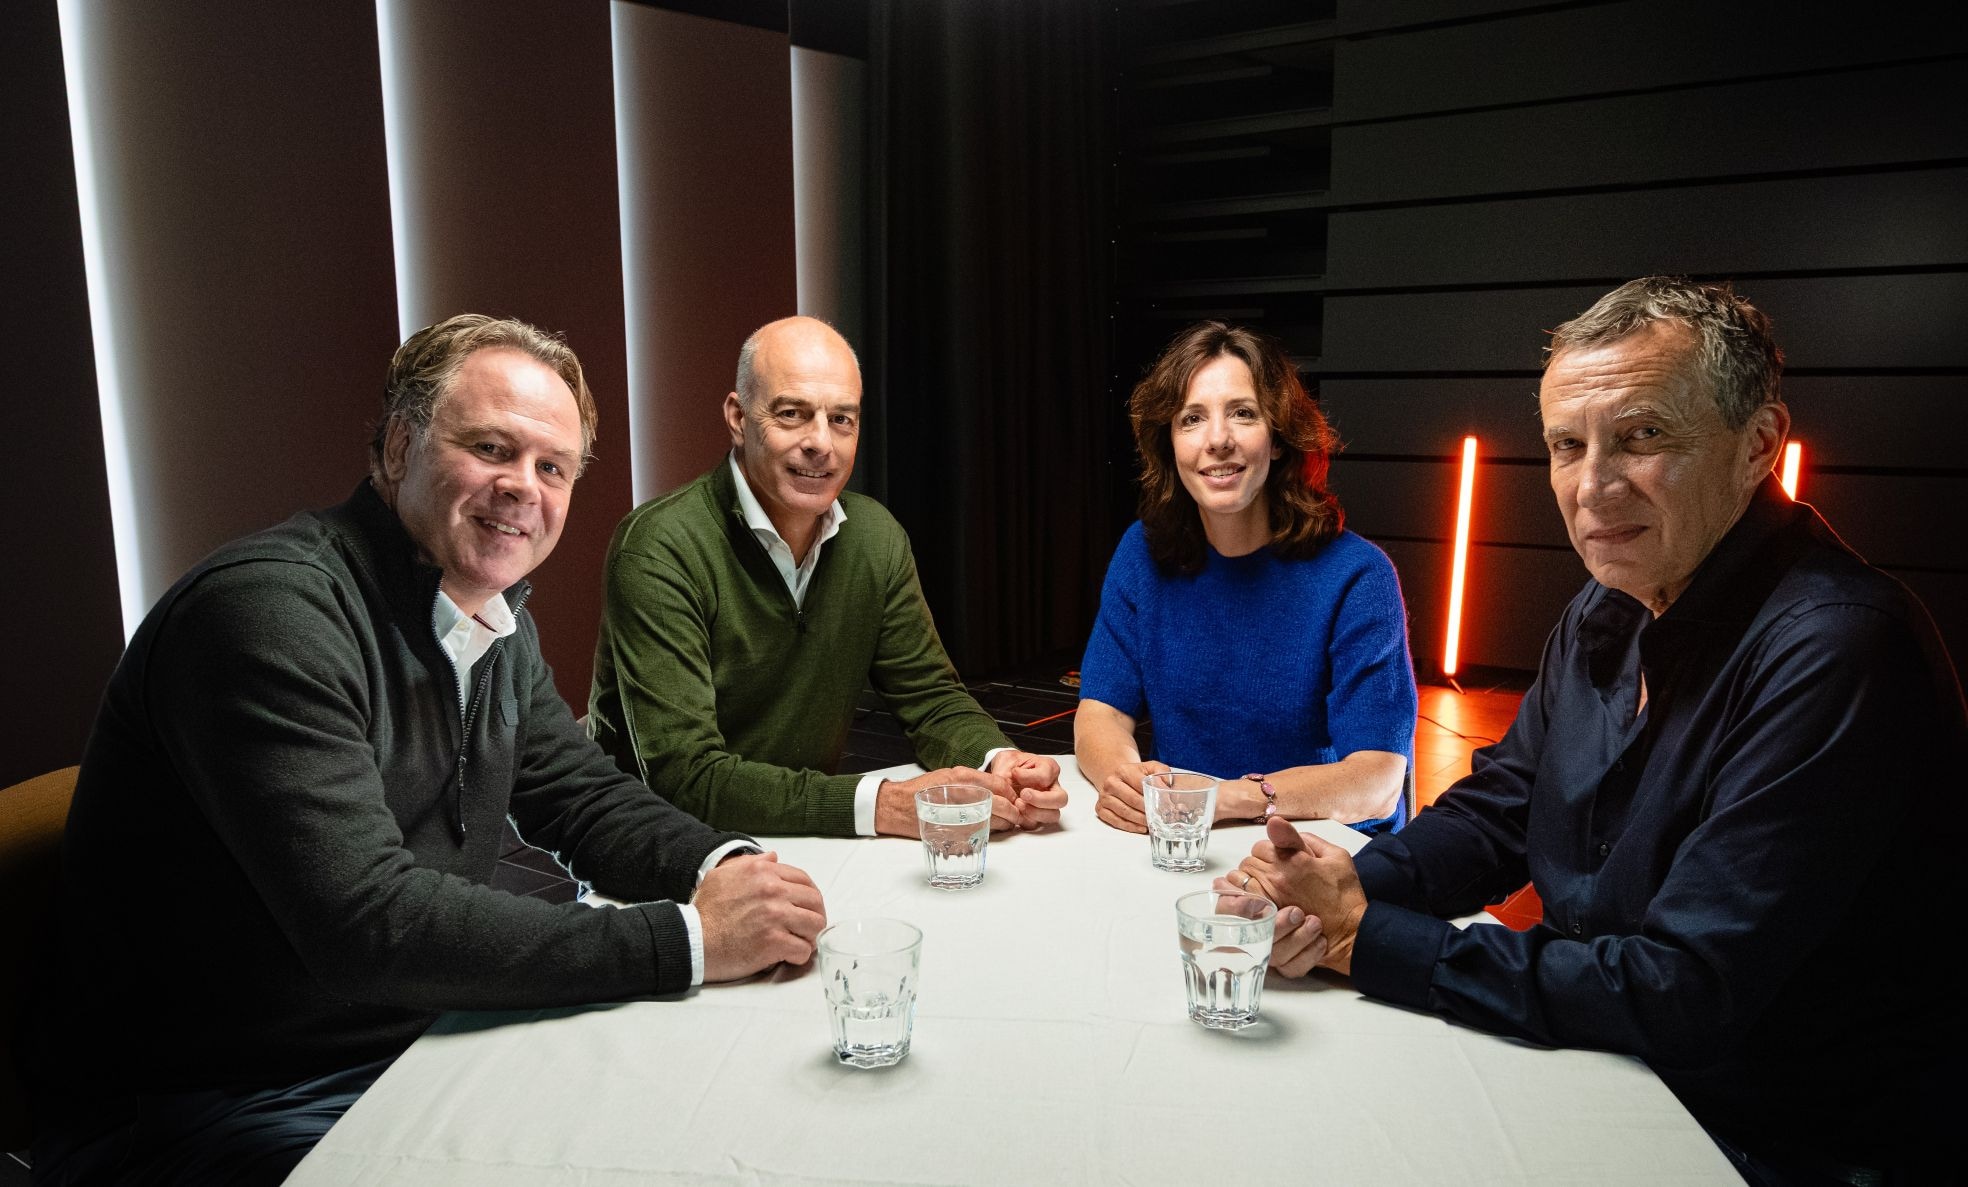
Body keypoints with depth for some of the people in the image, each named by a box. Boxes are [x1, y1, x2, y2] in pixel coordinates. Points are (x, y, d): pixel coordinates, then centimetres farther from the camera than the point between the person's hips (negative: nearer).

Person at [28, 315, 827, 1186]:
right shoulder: (270, 607, -24)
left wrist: (721, 867, -14)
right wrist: (687, 938, -31)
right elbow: (368, 924, -32)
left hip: (417, 1046, 8)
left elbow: (586, 799, 8)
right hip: (190, 1112, -8)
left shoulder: (499, 622, 5)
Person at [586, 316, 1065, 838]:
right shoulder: (661, 548, -18)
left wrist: (999, 762, -16)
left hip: (810, 839, 3)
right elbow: (684, 775, -23)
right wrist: (880, 805, -31)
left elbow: (930, 696, 5)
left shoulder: (877, 537, 0)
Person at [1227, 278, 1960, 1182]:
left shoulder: (1837, 653, -26)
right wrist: (1351, 884, -14)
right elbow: (1495, 811, 7)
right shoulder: (1608, 612, 1)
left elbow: (1685, 995, -27)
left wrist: (1365, 936, -25)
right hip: (1594, 1053, 7)